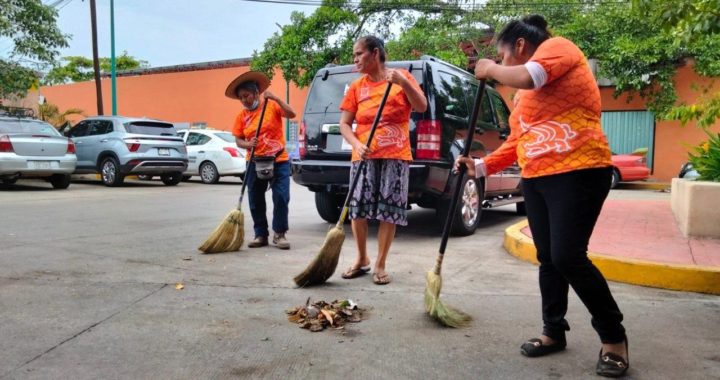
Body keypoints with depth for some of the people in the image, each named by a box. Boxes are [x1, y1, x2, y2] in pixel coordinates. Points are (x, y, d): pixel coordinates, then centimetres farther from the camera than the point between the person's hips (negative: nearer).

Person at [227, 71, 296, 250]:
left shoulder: (272, 106, -2)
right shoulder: (241, 116, 5)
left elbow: (291, 114, -15)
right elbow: (238, 140, 6)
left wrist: (275, 98, -23)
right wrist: (248, 144, -15)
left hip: (279, 160, -3)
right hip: (255, 162, 3)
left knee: (281, 197, -6)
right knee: (255, 201, 5)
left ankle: (279, 233, 7)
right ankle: (261, 235, 17)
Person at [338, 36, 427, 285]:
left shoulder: (402, 76, 5)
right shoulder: (356, 87, 9)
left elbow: (422, 107, -5)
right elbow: (344, 124, 5)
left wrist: (403, 83, -18)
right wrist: (356, 144, -14)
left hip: (395, 155, -2)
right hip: (364, 156, 2)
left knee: (389, 211, -2)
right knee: (357, 208, 0)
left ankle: (380, 265, 9)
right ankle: (362, 259, 19)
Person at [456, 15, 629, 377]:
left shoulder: (557, 47, -1)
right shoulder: (524, 94, 22)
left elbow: (526, 77, -22)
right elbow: (517, 142, 20)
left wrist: (490, 69, -4)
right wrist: (480, 166, 12)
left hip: (578, 171, -9)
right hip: (535, 179, 9)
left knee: (568, 256, -13)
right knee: (548, 259, 9)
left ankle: (614, 337, 5)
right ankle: (554, 331, 21)